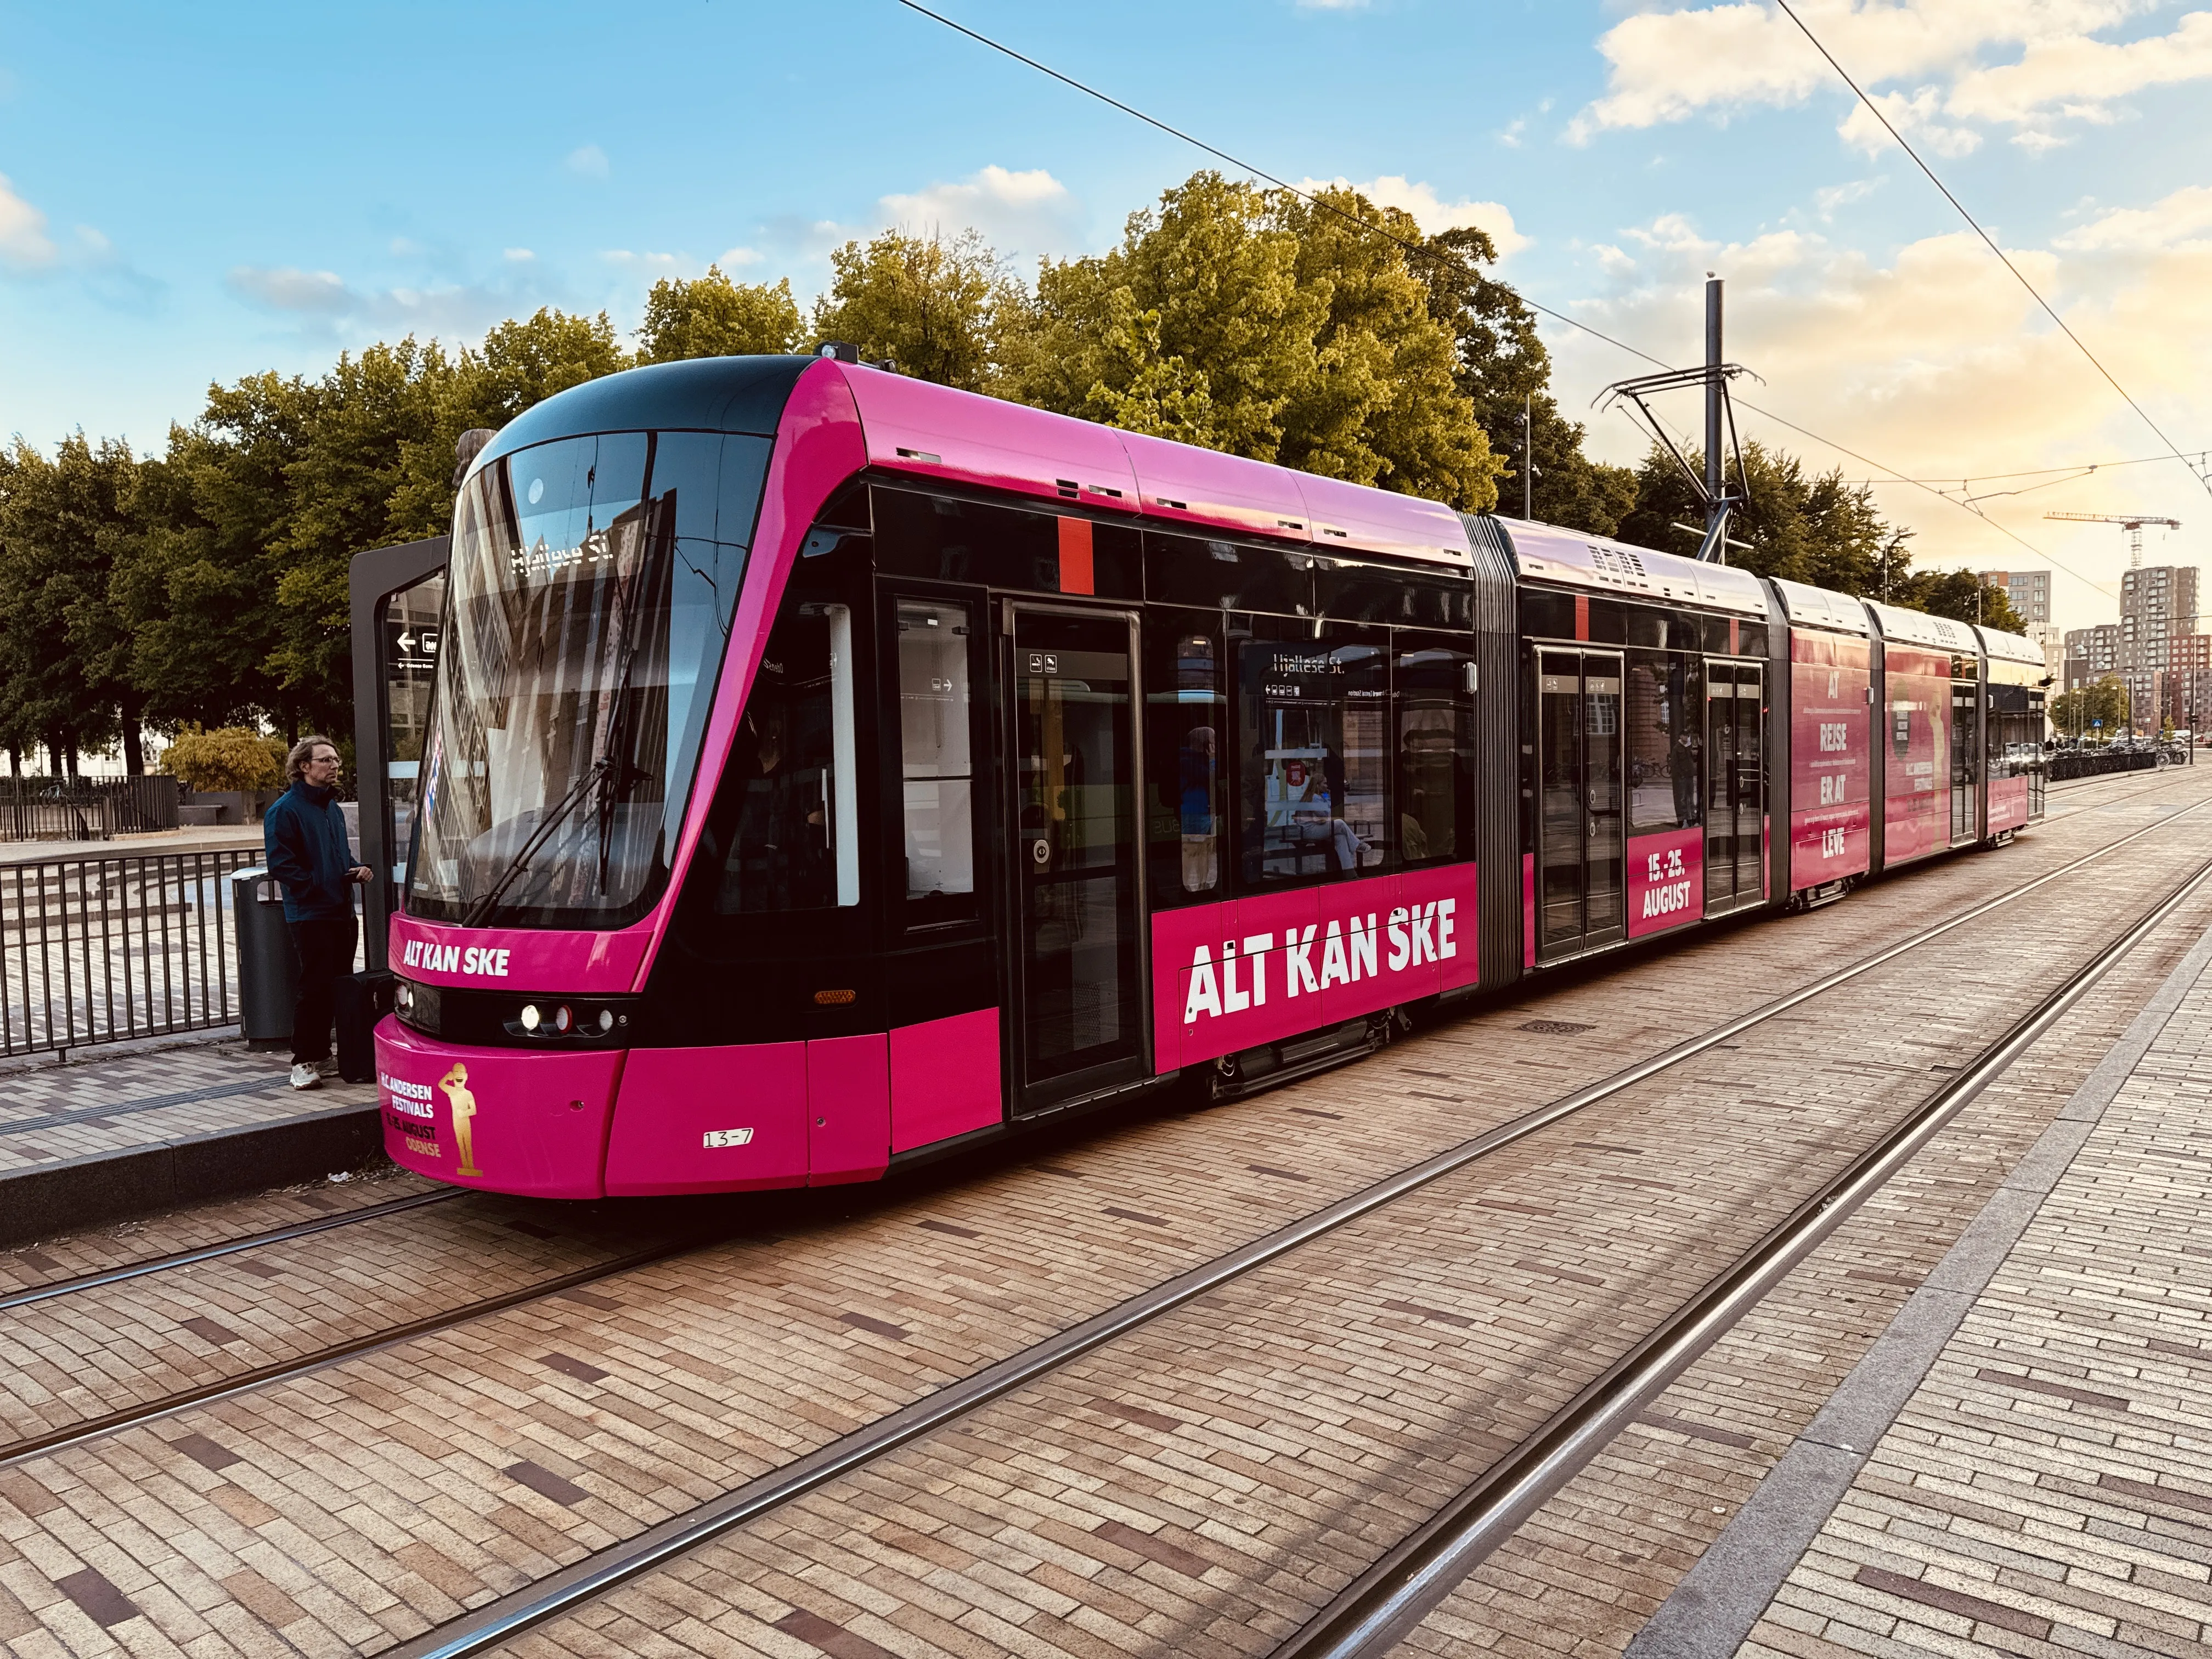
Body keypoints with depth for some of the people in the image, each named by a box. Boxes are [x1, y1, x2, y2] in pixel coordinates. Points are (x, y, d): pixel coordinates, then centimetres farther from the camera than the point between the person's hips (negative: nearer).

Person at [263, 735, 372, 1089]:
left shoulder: (333, 808, 17)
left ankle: (322, 1053, 22)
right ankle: (304, 1062, 0)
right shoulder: (285, 810, -9)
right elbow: (280, 864, -16)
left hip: (342, 912, 8)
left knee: (339, 987, 11)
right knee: (315, 988, -8)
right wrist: (317, 886, -18)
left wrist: (355, 870, 8)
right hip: (310, 915, -8)